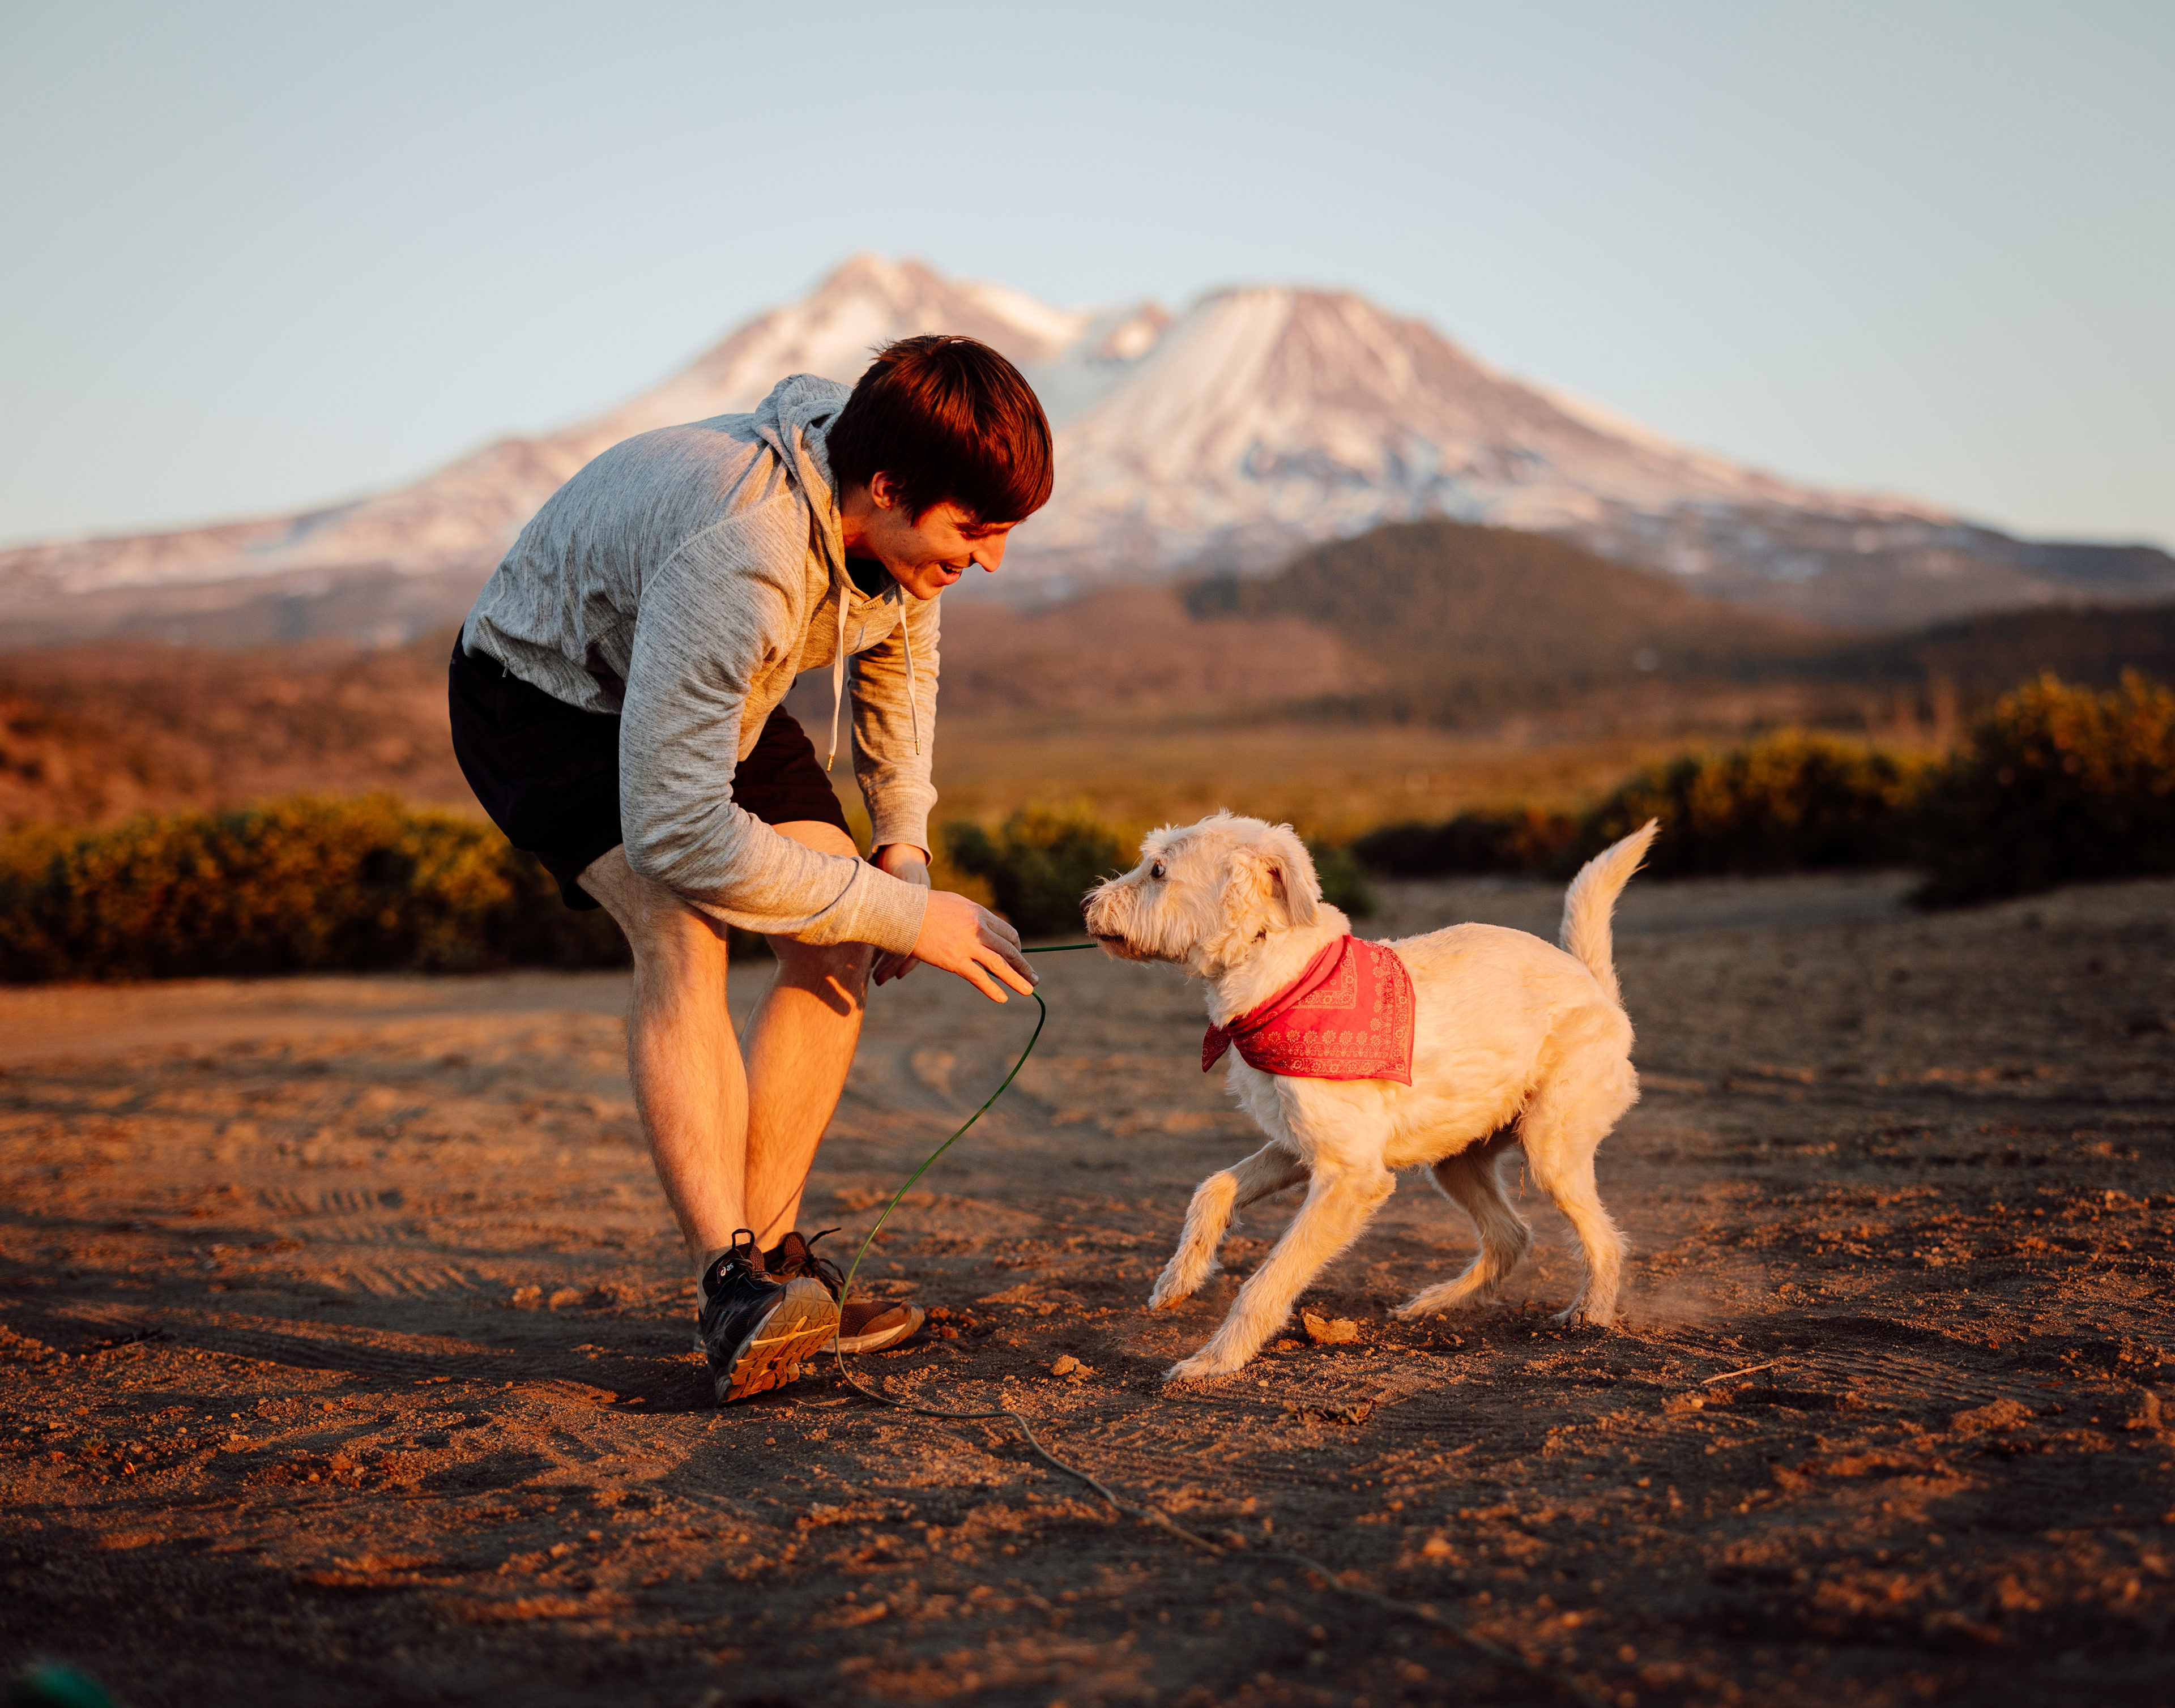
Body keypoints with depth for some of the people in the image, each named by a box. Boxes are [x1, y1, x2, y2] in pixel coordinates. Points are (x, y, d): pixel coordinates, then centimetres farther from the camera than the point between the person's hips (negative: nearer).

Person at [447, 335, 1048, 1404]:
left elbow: (900, 650, 7)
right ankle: (730, 1287, -32)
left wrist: (904, 841, -1)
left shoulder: (898, 514, -18)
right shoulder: (736, 559, -43)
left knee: (836, 944, -8)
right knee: (681, 934, -30)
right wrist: (904, 914, -34)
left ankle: (767, 1254, 0)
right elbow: (676, 832, -41)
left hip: (705, 699, 7)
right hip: (548, 693, -7)